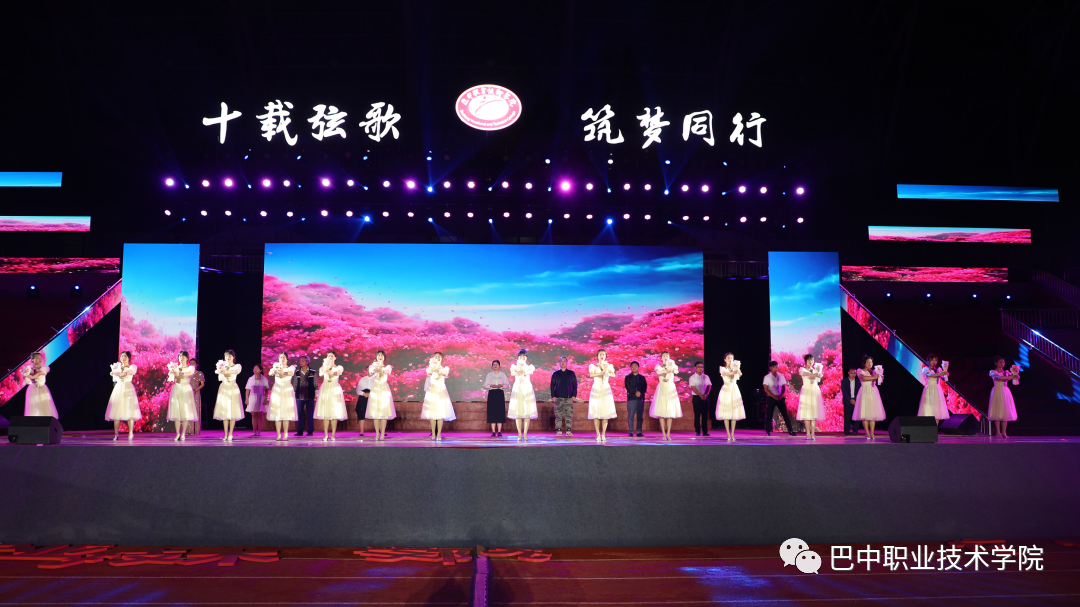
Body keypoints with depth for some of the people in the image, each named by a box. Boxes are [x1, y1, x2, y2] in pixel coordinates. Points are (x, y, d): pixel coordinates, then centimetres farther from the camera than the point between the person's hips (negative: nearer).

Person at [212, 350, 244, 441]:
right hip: (223, 388, 3)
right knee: (224, 411, -2)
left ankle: (230, 434, -4)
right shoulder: (222, 366, 16)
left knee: (233, 411, -8)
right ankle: (226, 434, 1)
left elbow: (235, 371, -17)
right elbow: (220, 379, 4)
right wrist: (221, 370, -12)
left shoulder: (237, 366, 8)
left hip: (233, 389, -3)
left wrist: (224, 371, -31)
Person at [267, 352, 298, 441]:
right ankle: (278, 435, -3)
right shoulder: (276, 367, 13)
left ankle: (285, 434, -2)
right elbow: (270, 373, -8)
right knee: (277, 413, -5)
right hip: (277, 390, 1)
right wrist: (274, 370, -32)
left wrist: (283, 372, -38)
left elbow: (290, 373, -16)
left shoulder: (291, 367, 7)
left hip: (287, 391, -1)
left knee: (286, 413, -6)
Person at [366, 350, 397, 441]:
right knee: (375, 413, -3)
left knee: (384, 413, -5)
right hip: (375, 390, 1)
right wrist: (374, 369, -37)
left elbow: (387, 371, -17)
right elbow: (370, 373, -12)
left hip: (384, 390, -1)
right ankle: (377, 434, 2)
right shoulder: (372, 366, 10)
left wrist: (380, 368, -40)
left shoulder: (387, 367, 8)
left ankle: (382, 434, -3)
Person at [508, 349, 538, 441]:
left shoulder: (530, 366, 11)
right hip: (517, 389, 0)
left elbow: (530, 371, -13)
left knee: (527, 412, -5)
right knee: (517, 412, -4)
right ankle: (519, 434, -1)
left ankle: (525, 434, -3)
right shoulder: (514, 366, 11)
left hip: (527, 388, 0)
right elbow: (512, 373, -12)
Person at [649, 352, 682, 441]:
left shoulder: (672, 365, 10)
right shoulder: (658, 366, 9)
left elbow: (676, 370, -14)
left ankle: (668, 434, -2)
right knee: (661, 412, -6)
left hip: (671, 390, 1)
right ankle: (663, 434, -4)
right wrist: (667, 370, -32)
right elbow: (658, 372, -15)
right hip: (662, 389, -1)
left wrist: (671, 365, -34)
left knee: (670, 412, -3)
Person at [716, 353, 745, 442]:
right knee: (726, 413, -5)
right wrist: (734, 371, -40)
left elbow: (740, 374, -13)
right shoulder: (723, 369, 3)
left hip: (734, 391, 3)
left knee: (734, 412, 0)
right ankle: (728, 435, -2)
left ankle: (732, 434, 5)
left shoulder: (734, 368, 10)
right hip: (726, 390, -3)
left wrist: (737, 368, -35)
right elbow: (729, 374, -20)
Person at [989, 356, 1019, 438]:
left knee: (1005, 412, 1)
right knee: (998, 412, -6)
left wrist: (1016, 374, -23)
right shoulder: (993, 372, -1)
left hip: (1006, 392, 4)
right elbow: (997, 377, -21)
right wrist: (1010, 377, -31)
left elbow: (1015, 377, 0)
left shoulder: (1006, 372, 14)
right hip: (997, 392, -4)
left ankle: (1004, 432, 4)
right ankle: (998, 432, -3)